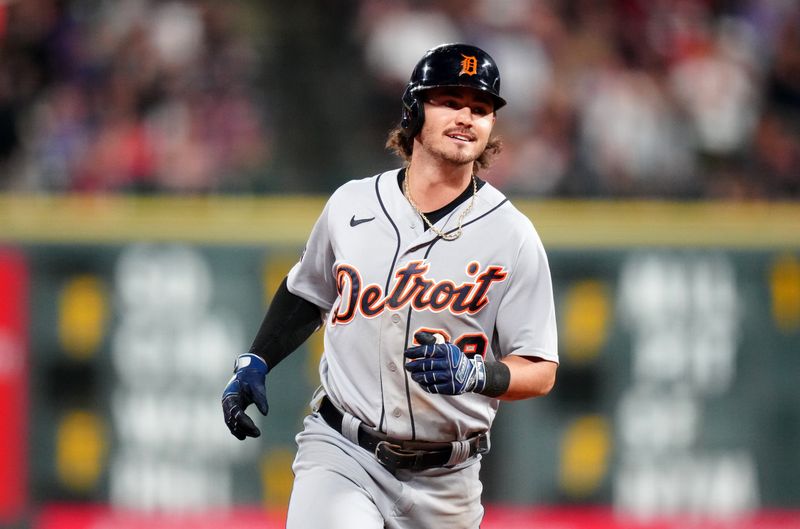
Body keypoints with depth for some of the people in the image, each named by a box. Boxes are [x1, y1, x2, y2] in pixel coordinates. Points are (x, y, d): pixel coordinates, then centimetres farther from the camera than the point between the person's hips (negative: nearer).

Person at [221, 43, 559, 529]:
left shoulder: (512, 236, -5)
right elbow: (308, 292, 22)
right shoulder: (351, 205, 2)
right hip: (342, 453, 0)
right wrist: (255, 364, 12)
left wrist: (474, 373, -25)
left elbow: (541, 371, -7)